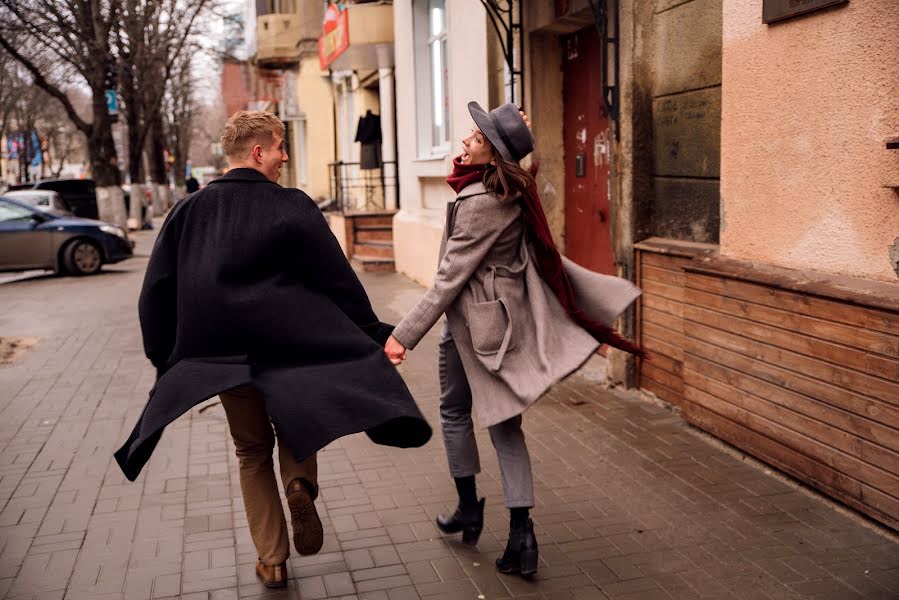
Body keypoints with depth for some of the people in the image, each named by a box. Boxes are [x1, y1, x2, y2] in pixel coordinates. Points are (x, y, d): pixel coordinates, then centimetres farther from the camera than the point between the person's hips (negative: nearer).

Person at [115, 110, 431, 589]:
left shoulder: (188, 211, 2)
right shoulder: (292, 207, -9)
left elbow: (156, 290, 5)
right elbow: (338, 280, -8)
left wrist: (165, 358, 14)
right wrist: (375, 335, 1)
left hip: (220, 353, 3)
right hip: (288, 347, -3)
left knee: (252, 451, 18)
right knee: (293, 419, 25)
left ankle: (271, 560, 19)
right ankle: (299, 481, -5)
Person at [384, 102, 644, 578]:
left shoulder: (478, 202, -23)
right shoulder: (513, 190, 1)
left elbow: (449, 279, -23)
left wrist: (405, 335, -21)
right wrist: (514, 133, 15)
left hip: (475, 320, -8)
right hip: (509, 314, 8)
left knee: (455, 410, 16)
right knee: (504, 423, 10)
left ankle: (469, 510, 30)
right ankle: (521, 535, 9)